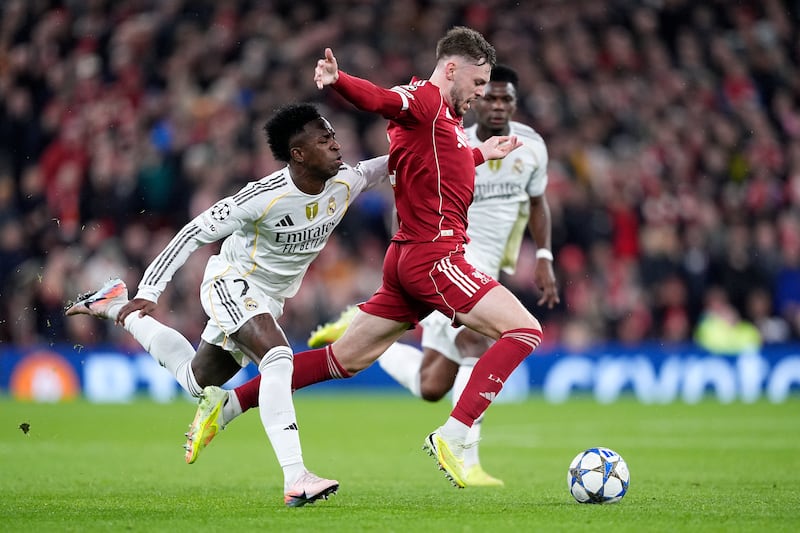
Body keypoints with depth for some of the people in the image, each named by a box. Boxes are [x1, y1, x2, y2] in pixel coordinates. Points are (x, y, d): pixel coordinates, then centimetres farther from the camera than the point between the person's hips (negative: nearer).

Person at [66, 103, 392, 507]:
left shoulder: (344, 183, -12)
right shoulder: (265, 196, -30)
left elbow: (373, 170, 15)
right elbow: (196, 232, -22)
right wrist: (149, 291, -23)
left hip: (269, 299, 8)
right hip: (230, 281, -8)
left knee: (196, 381, 21)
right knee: (278, 355, -33)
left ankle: (117, 308, 40)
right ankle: (295, 480, -39)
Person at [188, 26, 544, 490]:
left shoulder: (446, 116, 19)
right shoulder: (425, 98, -9)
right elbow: (377, 99, -31)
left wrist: (479, 155, 39)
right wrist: (338, 81, -50)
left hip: (409, 259, 10)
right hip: (433, 255, -10)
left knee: (344, 359, 13)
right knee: (525, 330, -12)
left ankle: (226, 407, 15)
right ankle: (453, 437, -18)